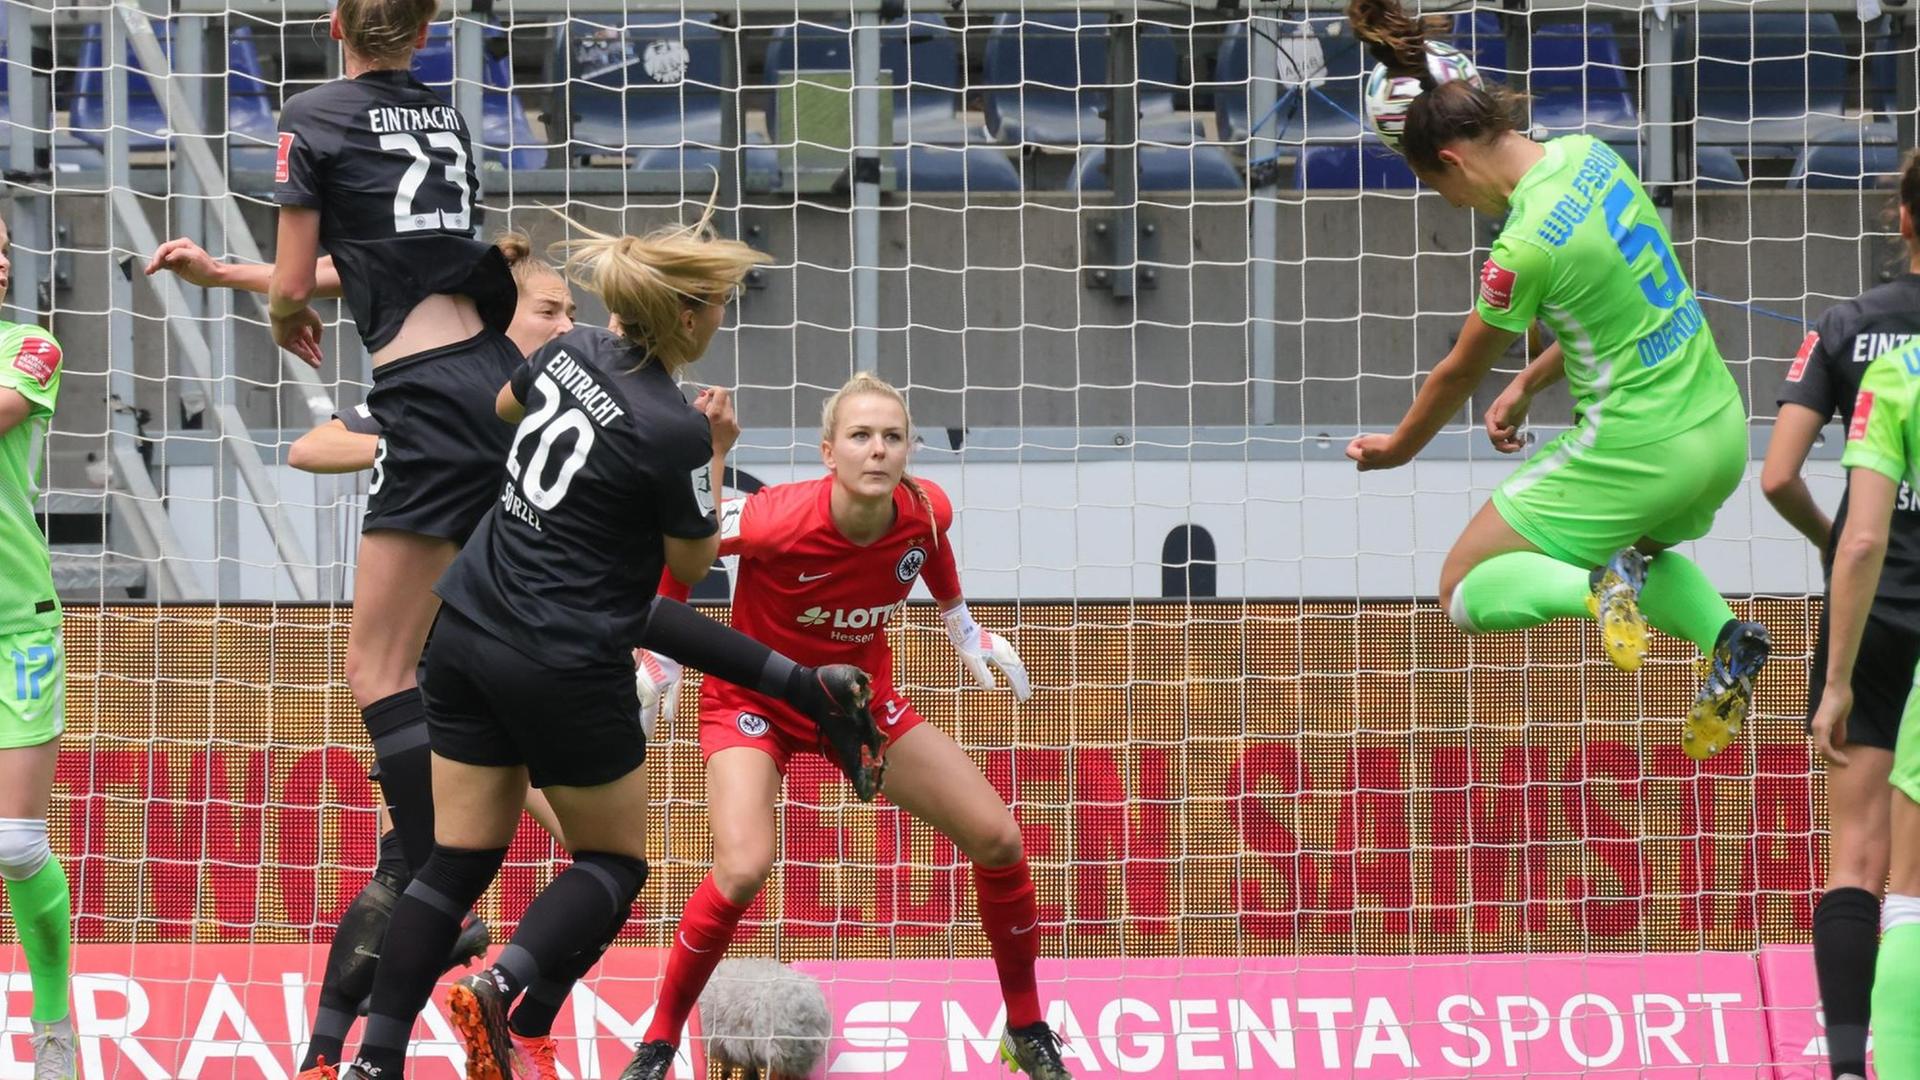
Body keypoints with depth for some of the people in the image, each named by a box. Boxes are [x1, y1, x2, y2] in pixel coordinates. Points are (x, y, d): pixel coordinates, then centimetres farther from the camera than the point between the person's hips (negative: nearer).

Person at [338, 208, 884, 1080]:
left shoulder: (569, 352, 1)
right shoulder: (673, 433, -18)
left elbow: (503, 405, 26)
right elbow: (692, 563, -3)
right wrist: (716, 455, 7)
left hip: (469, 637, 6)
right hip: (567, 673, -6)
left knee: (458, 861, 8)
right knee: (612, 863, 12)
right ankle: (503, 985, -13)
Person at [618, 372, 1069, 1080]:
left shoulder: (926, 512, -20)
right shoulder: (779, 519, -34)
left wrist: (963, 626, 14)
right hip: (754, 699, -5)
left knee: (998, 841, 0)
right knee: (743, 868, -30)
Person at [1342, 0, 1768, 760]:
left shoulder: (1525, 247, -21)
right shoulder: (1589, 156, 1)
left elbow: (1458, 374, -4)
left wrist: (1397, 448, 14)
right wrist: (1528, 387, 16)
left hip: (1636, 454, -7)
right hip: (1720, 432, 7)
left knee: (1464, 590, 8)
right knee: (1645, 548, 38)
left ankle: (1597, 588, -19)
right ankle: (1722, 632, 7)